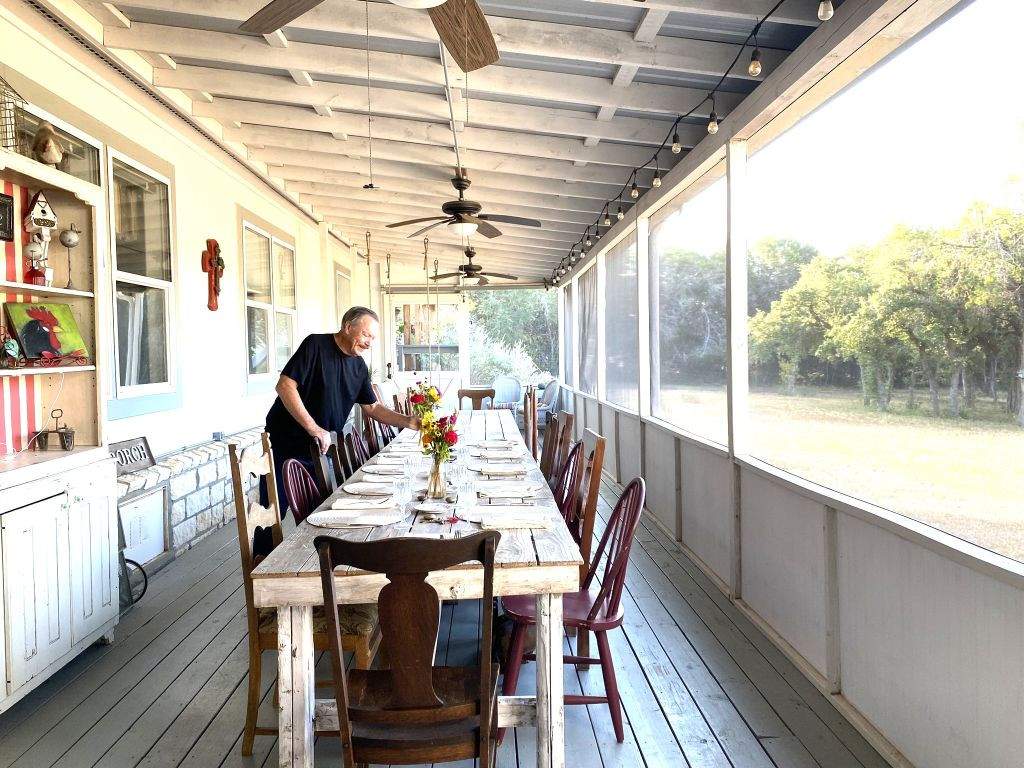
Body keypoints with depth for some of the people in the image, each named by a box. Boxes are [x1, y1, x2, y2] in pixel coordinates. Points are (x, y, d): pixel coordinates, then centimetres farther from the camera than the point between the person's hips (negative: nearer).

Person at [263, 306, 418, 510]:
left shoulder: (359, 366, 6)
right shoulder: (316, 344, -14)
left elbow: (372, 408, 13)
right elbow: (285, 386, -21)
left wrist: (410, 422, 0)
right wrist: (313, 428, -24)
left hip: (318, 447, 6)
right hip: (284, 444, -6)